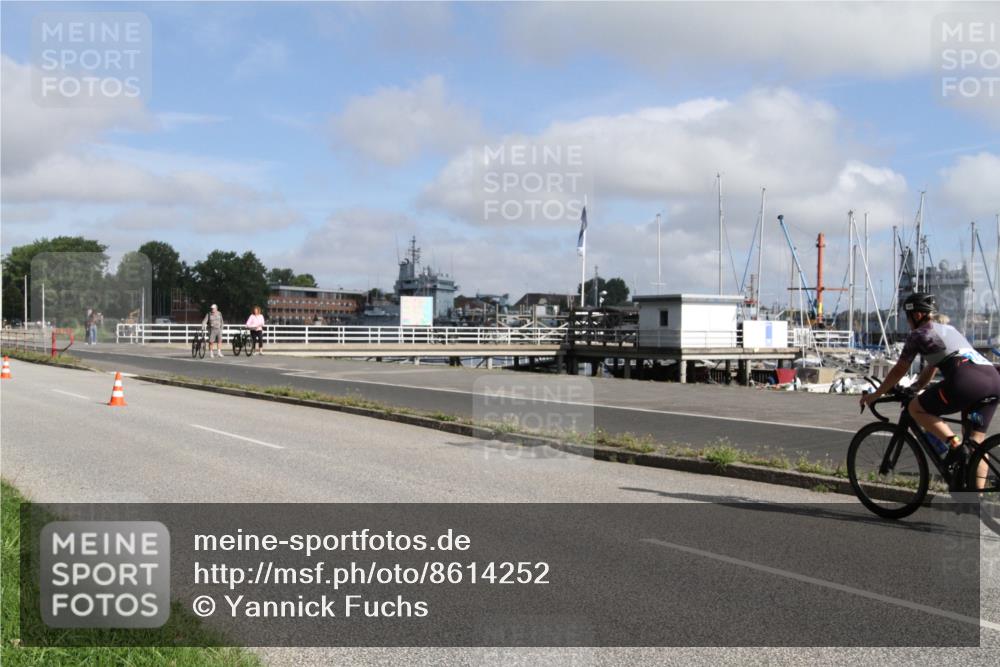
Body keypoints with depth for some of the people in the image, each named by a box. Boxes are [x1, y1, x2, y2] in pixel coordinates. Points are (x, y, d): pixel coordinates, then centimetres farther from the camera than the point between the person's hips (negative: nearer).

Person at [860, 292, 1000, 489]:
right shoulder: (947, 329, 33)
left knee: (916, 408, 8)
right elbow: (930, 370, 39)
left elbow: (899, 371, 15)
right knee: (976, 443, 14)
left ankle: (956, 445, -8)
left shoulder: (918, 334, 10)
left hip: (966, 379, -8)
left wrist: (874, 395, 25)